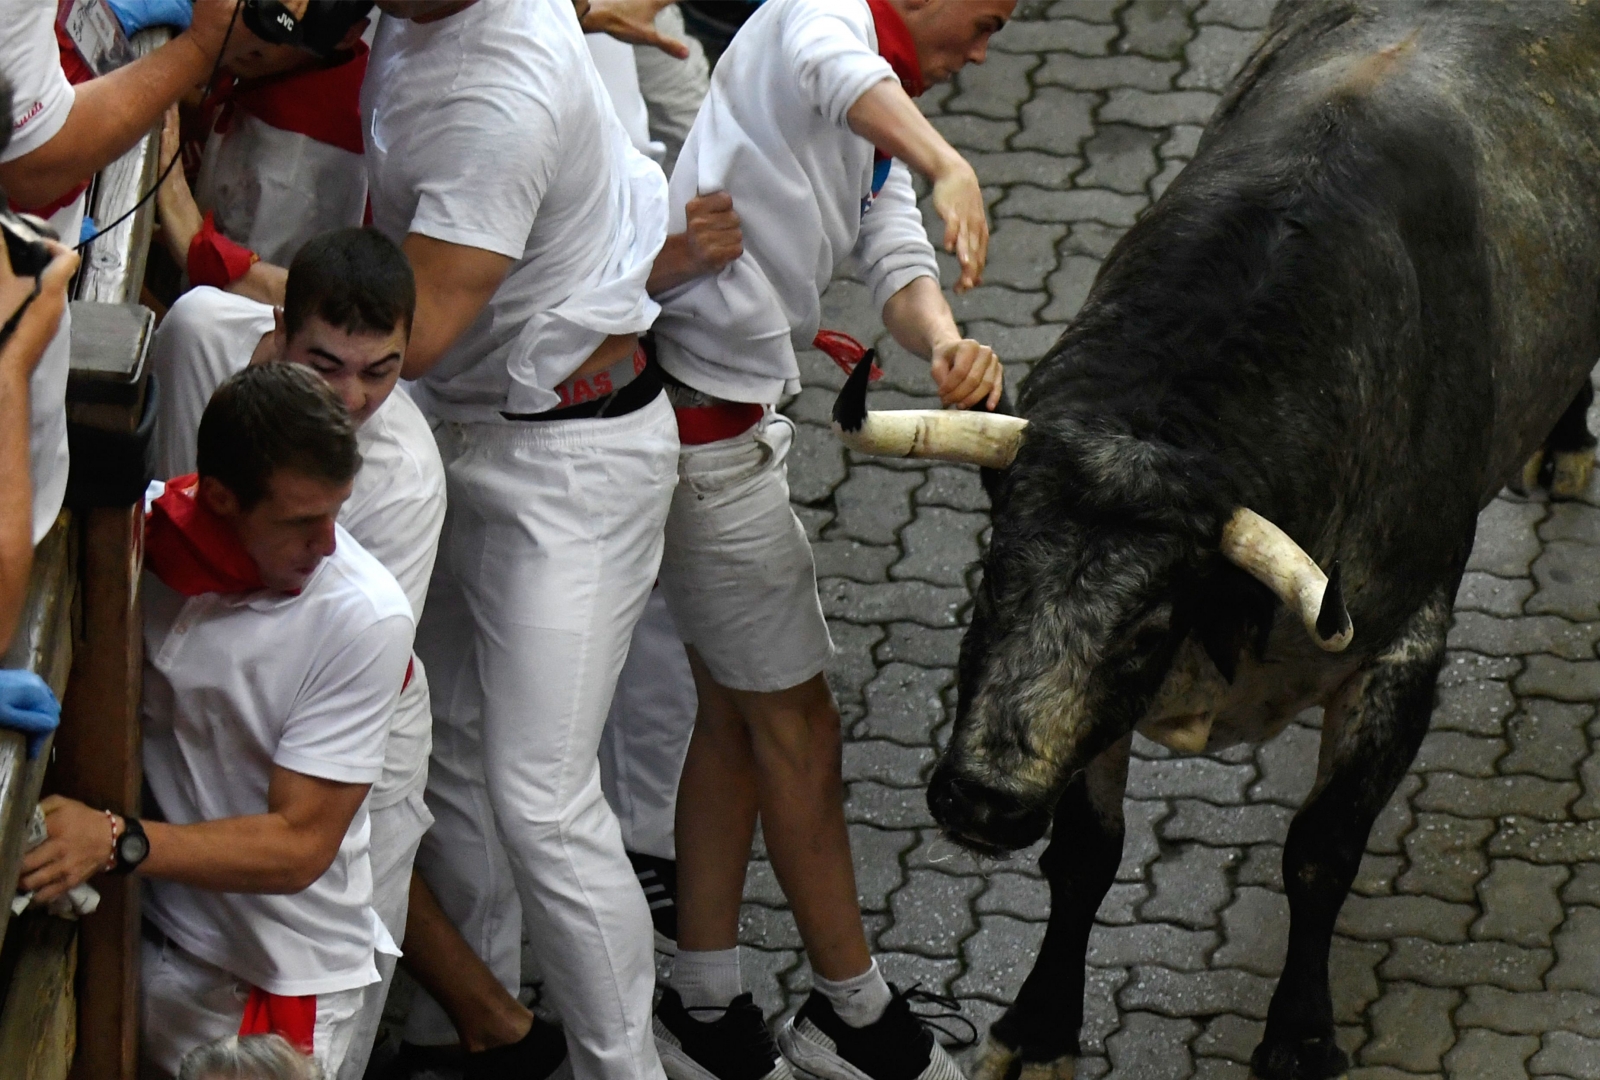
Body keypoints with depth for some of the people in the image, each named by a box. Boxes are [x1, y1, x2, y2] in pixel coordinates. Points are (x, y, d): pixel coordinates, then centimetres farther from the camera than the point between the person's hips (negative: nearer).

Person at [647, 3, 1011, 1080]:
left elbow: (899, 263, 5)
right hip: (709, 432, -10)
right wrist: (945, 162, -52)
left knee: (739, 711, 16)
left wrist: (945, 342, -18)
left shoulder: (876, 140, 19)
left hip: (737, 423, 10)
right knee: (798, 722, 1)